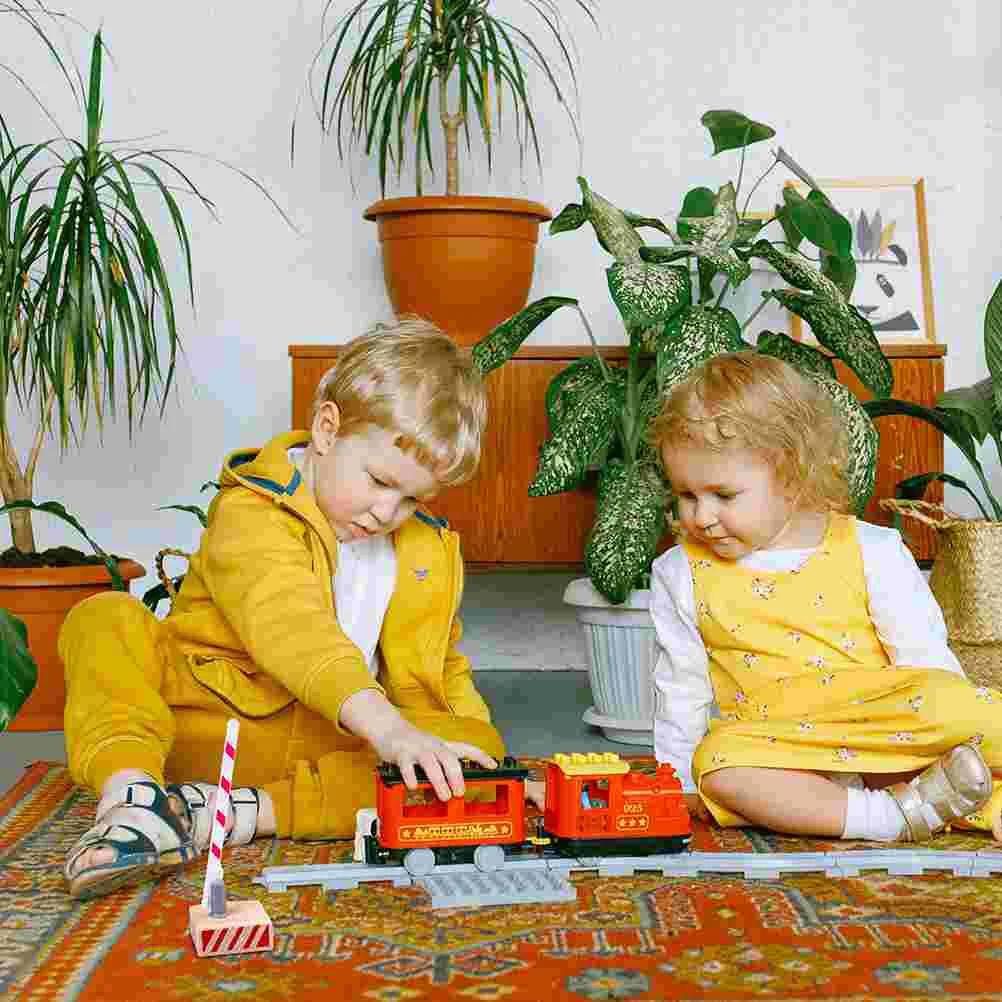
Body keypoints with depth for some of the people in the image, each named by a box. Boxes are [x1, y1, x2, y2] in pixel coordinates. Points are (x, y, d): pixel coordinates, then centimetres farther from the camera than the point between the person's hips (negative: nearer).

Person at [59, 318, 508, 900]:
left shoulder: (429, 552, 8)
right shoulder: (251, 512, -14)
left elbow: (438, 676, 20)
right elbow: (289, 625, -33)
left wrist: (478, 750, 2)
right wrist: (385, 726, -46)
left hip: (332, 744, 4)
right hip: (208, 723, -4)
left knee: (479, 743, -22)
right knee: (106, 621, -22)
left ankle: (250, 812, -33)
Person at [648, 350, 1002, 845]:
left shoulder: (872, 551, -2)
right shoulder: (681, 573, 4)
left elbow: (924, 657, 2)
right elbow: (681, 689, 11)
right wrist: (681, 784, 9)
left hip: (882, 730, -1)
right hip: (772, 745, 1)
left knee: (947, 700, -31)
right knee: (718, 763, -33)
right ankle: (893, 817, -30)